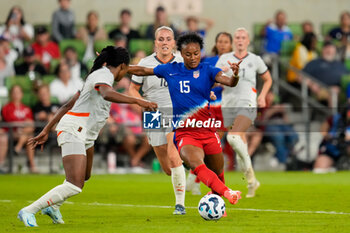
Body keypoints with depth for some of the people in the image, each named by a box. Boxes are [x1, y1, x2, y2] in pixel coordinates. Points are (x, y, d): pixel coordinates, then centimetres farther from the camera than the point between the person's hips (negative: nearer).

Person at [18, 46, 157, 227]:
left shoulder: (99, 74, 20)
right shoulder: (104, 74, -10)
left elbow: (68, 105, 21)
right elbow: (107, 94, -35)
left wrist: (46, 131, 21)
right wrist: (137, 101, -39)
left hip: (84, 135, 11)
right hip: (73, 131, -11)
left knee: (84, 176, 30)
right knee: (75, 186, -20)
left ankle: (52, 206, 46)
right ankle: (28, 211, -15)